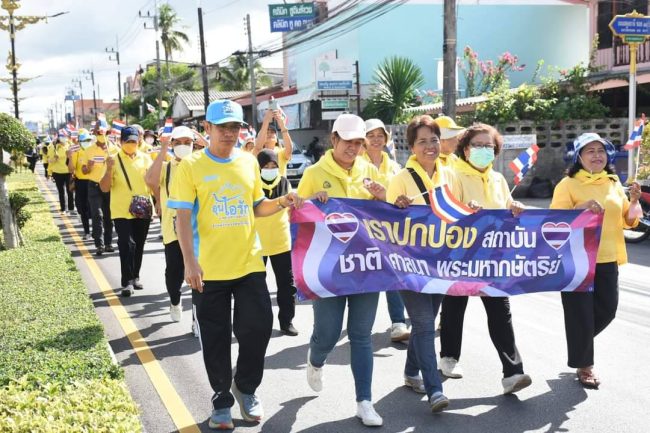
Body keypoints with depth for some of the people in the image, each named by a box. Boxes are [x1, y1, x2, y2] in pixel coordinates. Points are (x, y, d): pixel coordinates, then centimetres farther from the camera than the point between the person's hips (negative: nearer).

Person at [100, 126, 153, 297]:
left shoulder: (145, 158, 4)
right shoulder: (114, 160, -2)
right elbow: (104, 188, -7)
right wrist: (109, 169, -20)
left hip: (143, 210, 3)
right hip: (121, 211, -3)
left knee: (139, 246, 11)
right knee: (127, 245, -10)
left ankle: (135, 277, 25)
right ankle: (127, 282, -6)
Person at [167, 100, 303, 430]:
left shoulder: (249, 162, 6)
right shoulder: (191, 166, -7)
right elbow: (183, 217, -11)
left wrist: (280, 202, -4)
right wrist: (190, 261, -20)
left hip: (249, 264, 3)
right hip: (209, 269, -3)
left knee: (259, 327, 6)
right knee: (216, 338, 8)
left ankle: (246, 388, 31)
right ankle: (222, 398, 28)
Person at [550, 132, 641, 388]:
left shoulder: (614, 184, 10)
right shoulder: (568, 184, -7)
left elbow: (627, 222, 13)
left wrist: (634, 201, -6)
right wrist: (582, 208, -28)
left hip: (607, 260, 6)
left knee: (607, 309, 11)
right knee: (580, 313, -1)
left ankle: (580, 342, 38)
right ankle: (584, 366, 16)